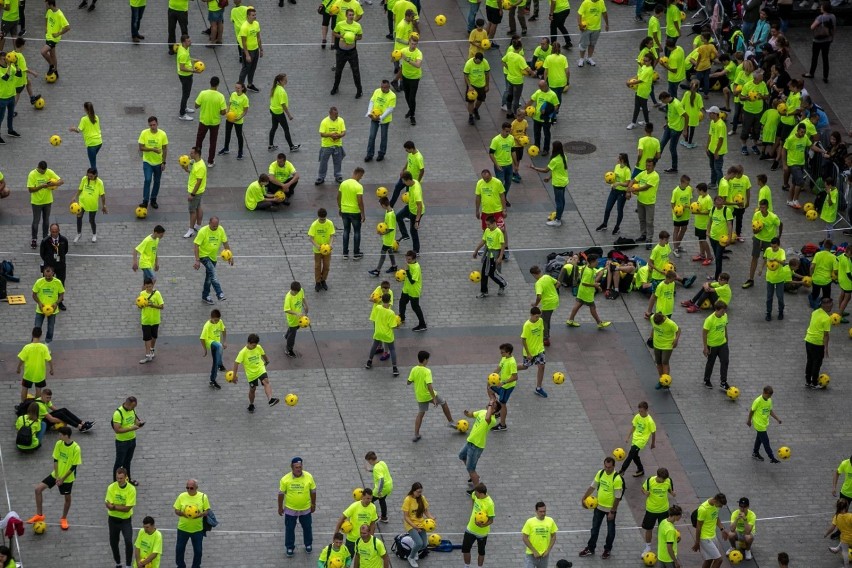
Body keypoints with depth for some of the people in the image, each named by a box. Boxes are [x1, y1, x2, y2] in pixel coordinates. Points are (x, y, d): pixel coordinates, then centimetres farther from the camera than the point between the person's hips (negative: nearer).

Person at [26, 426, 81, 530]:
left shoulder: (76, 448, -22)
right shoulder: (59, 444, -9)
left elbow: (74, 466, -17)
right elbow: (55, 460, -3)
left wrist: (63, 479, -16)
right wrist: (57, 476, -10)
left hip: (68, 478, -4)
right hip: (56, 474, 4)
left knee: (67, 498, 9)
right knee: (38, 488, -6)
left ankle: (64, 519, 35)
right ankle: (39, 515, 7)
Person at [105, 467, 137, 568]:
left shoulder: (131, 489, -15)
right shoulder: (111, 487, -11)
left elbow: (127, 508, -19)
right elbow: (108, 505, -15)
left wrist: (114, 506, -21)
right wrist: (121, 507, -28)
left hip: (126, 519, -2)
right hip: (113, 519, 2)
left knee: (128, 541, -17)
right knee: (113, 542, 10)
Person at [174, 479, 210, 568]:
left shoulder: (203, 497, -6)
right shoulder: (182, 496, -4)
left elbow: (207, 511, -1)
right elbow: (176, 511, 1)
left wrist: (200, 515, -21)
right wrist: (182, 513, -21)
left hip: (197, 529, -1)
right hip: (183, 528, 1)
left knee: (198, 550, 7)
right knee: (179, 549, 7)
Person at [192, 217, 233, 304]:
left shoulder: (220, 229, -6)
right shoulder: (203, 231, -21)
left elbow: (225, 243, 5)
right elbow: (196, 245, -19)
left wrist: (230, 256, 2)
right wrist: (197, 261, -24)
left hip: (213, 257, 6)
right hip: (204, 255, -6)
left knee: (209, 277, 15)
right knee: (212, 273, -24)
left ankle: (205, 296, 30)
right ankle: (220, 294, -30)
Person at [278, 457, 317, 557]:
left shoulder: (309, 477, -16)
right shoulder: (285, 479, -20)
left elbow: (313, 491, -1)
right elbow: (281, 494, -8)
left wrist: (313, 504, 6)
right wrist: (280, 507, -1)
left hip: (305, 509, 2)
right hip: (290, 509, -2)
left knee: (307, 527, 19)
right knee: (289, 529, 12)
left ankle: (308, 545, 42)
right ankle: (289, 547, 32)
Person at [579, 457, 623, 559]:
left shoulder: (617, 479, -26)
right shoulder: (600, 473, -7)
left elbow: (617, 497, -21)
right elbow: (592, 486, 5)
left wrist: (612, 512, -19)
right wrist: (584, 498, 1)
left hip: (610, 508, -5)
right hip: (599, 506, 5)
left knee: (610, 530, 13)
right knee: (595, 528, 16)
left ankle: (608, 549, 32)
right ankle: (590, 548, 30)